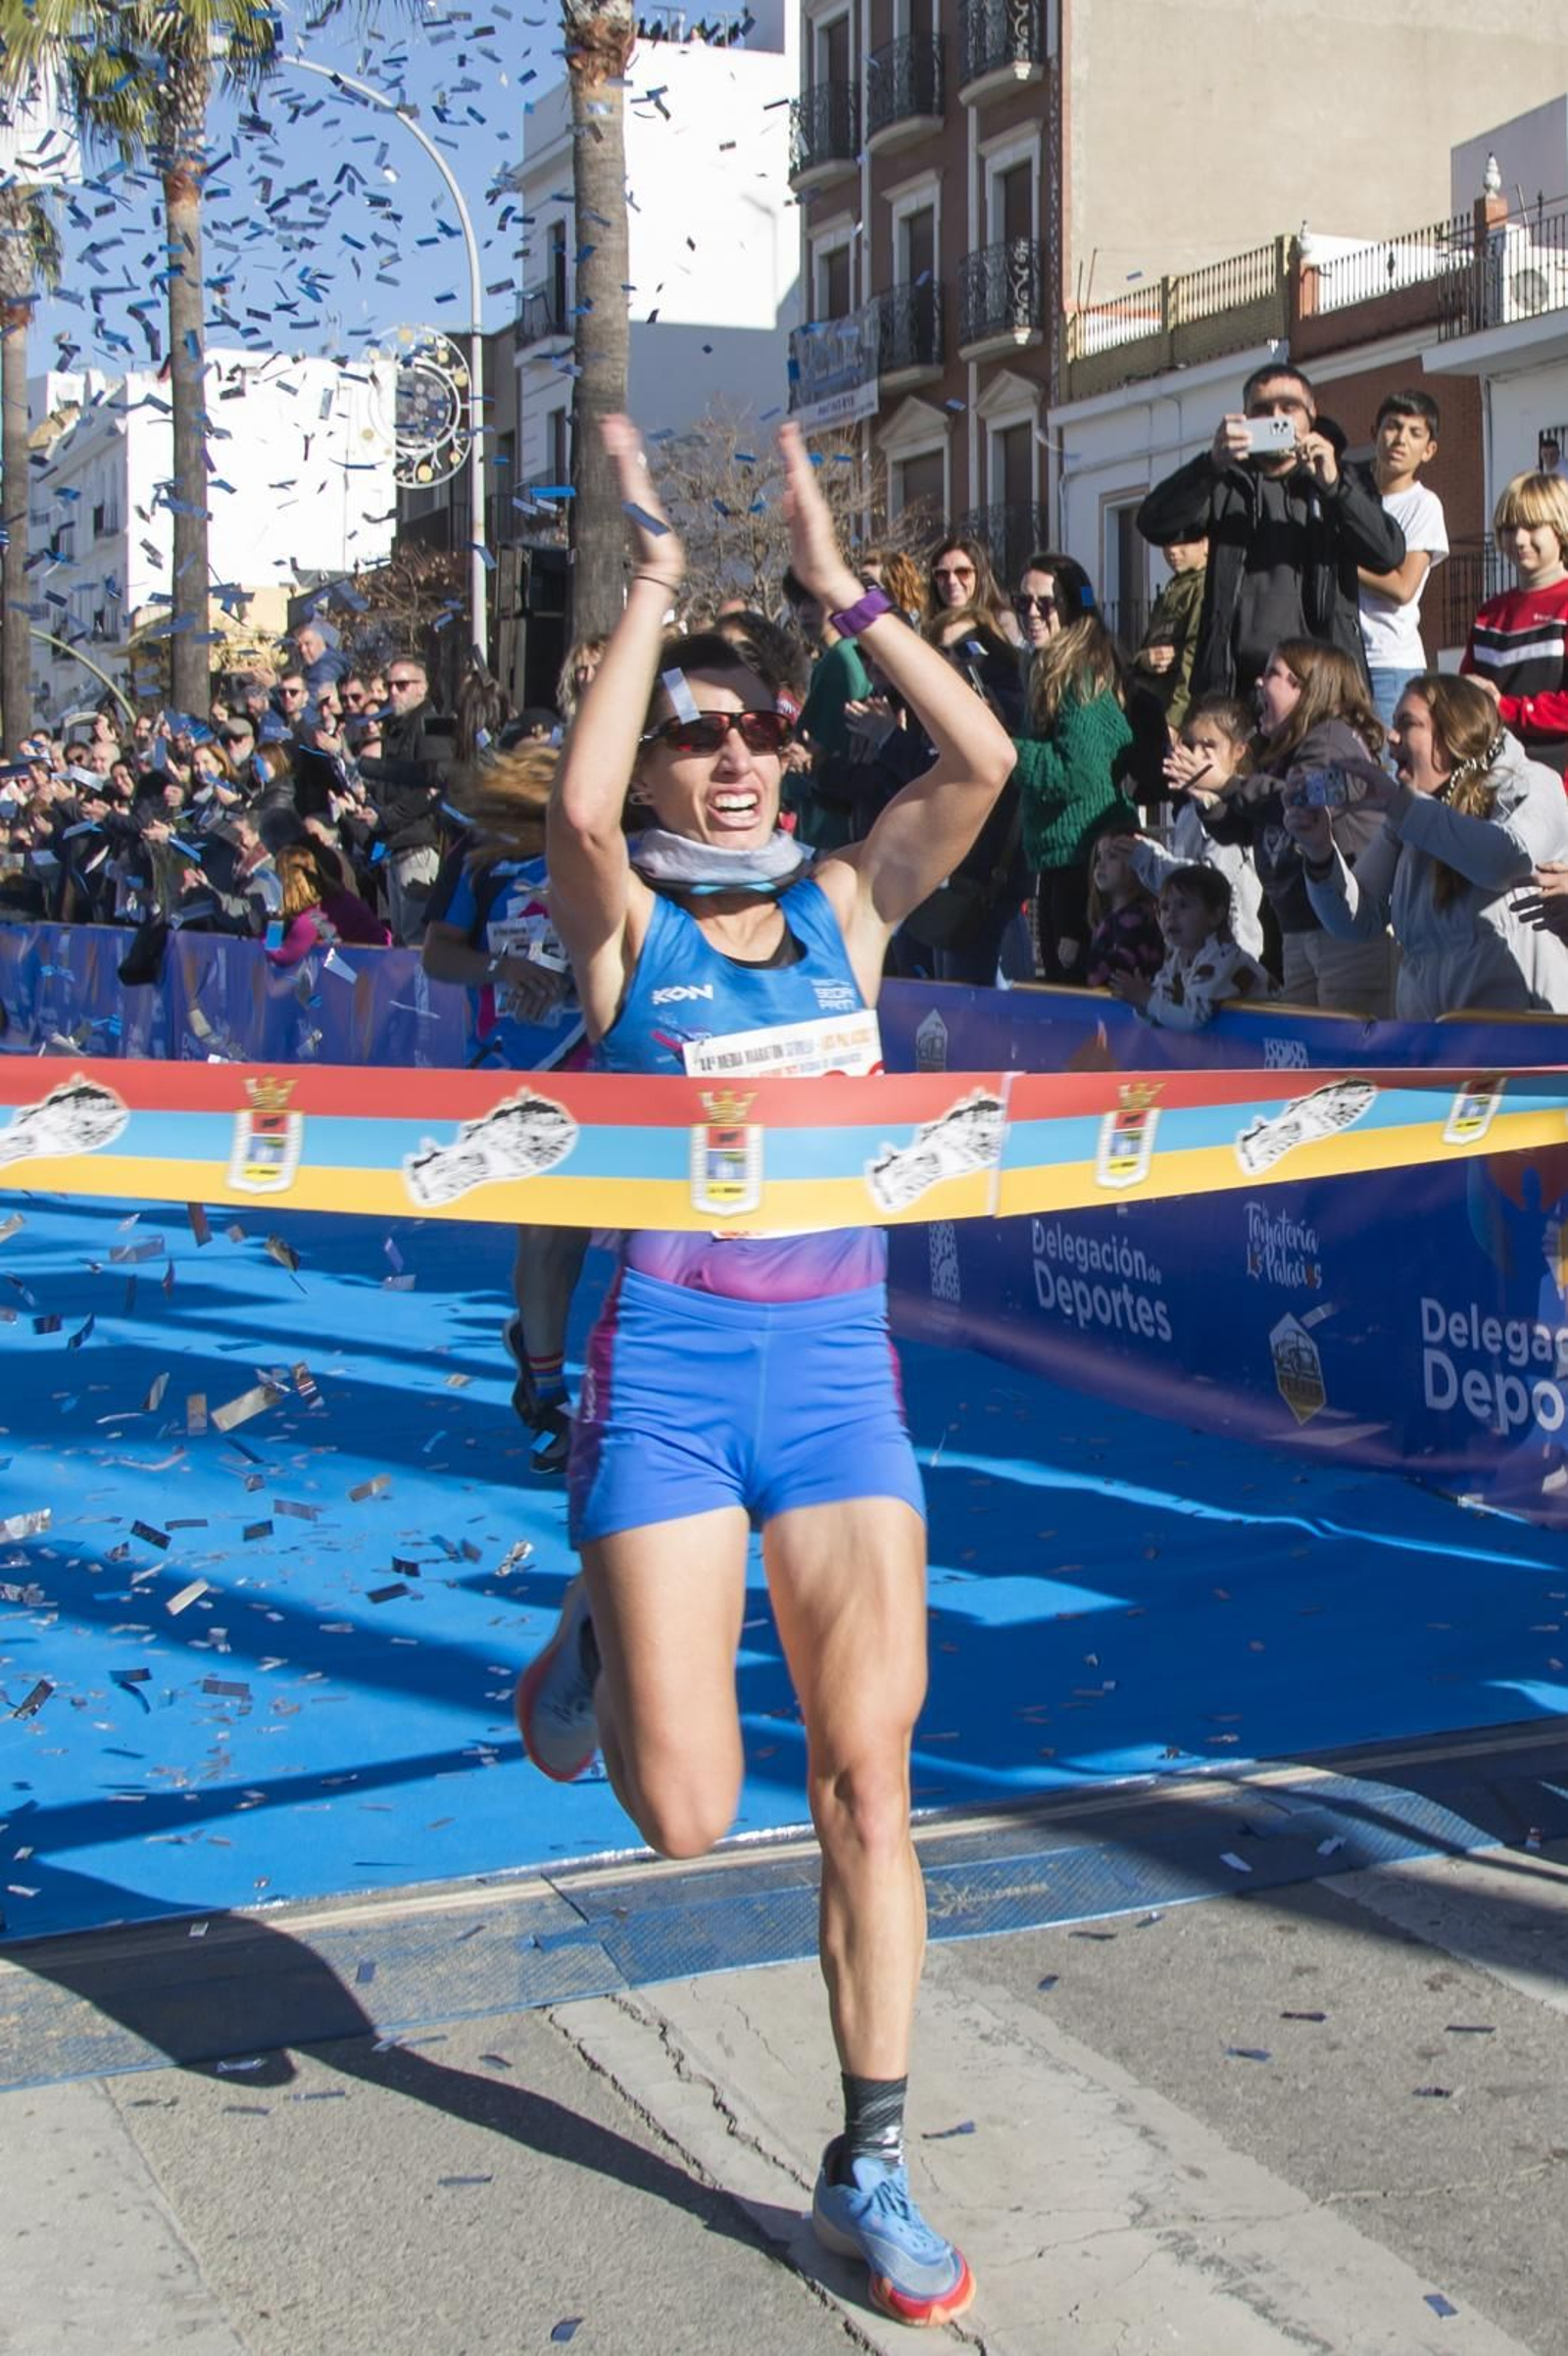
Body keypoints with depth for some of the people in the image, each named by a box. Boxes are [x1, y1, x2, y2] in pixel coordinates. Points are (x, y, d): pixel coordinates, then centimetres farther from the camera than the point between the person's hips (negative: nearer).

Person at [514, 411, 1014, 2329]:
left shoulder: (844, 904, 9)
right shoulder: (622, 922, 0)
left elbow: (982, 761, -4)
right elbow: (575, 808, -22)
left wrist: (837, 588, -3)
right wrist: (653, 585, -14)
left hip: (839, 1365, 3)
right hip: (666, 1368, -3)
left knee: (868, 1780, 1)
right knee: (686, 1815, -6)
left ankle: (868, 2165, 15)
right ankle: (600, 1641, 29)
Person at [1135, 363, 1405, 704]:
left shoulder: (1340, 484, 18)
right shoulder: (1226, 485, 16)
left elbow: (1389, 554, 2)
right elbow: (1154, 524, -1)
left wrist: (1334, 483, -13)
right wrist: (1212, 463, -17)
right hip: (1234, 682, 0)